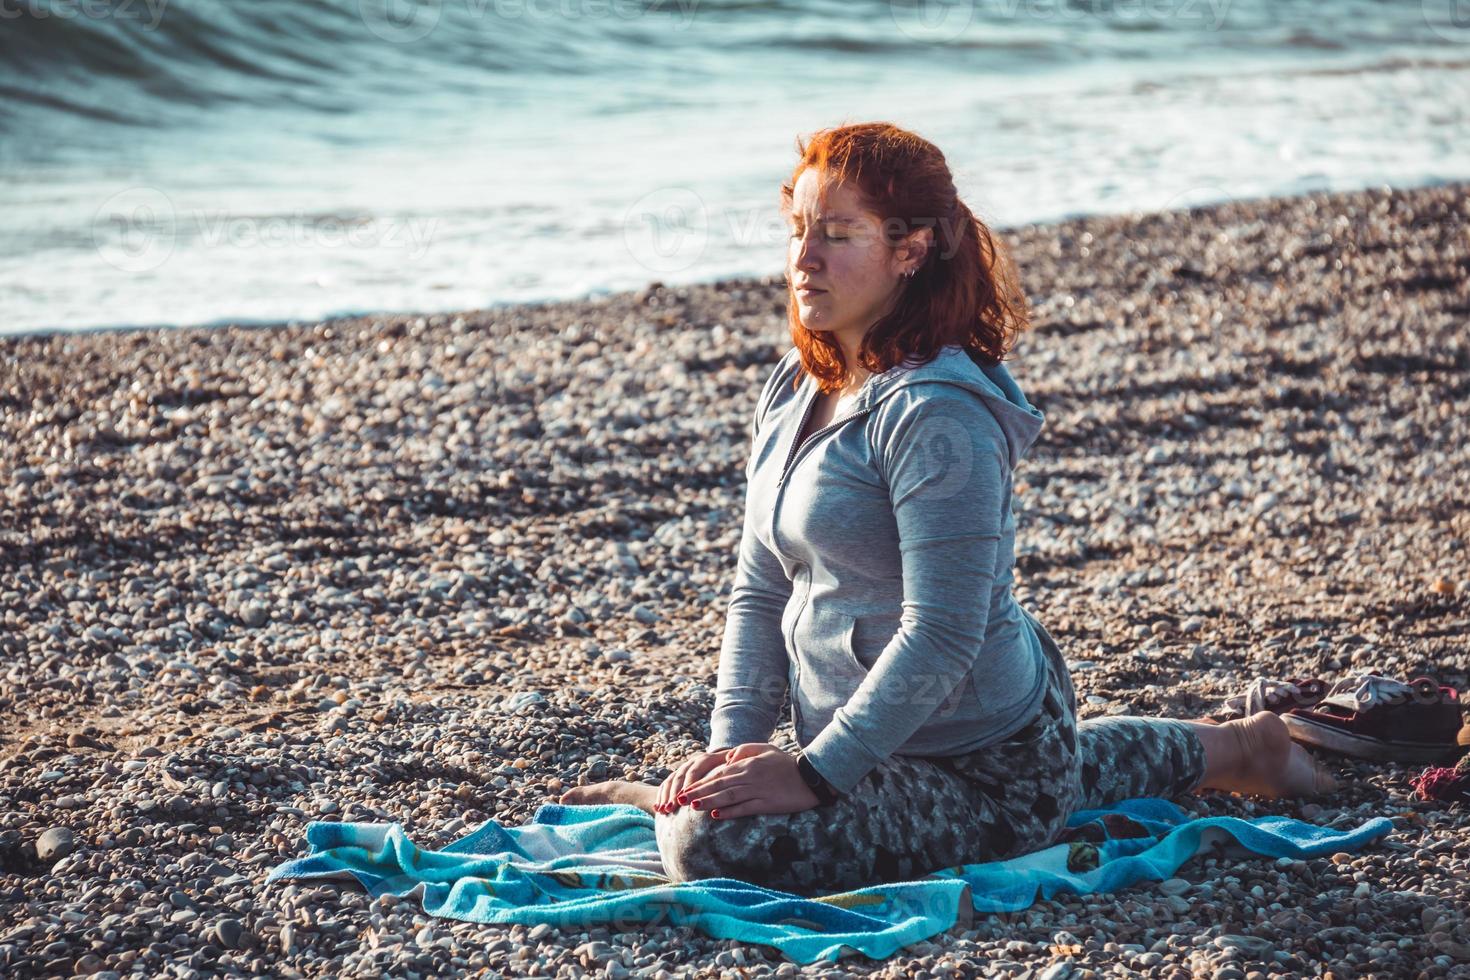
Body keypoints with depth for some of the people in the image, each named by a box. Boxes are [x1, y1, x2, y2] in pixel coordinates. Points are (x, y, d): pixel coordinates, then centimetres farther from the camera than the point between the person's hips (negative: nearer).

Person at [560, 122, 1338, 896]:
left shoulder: (936, 416, -23)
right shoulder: (793, 391, 5)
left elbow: (940, 636, -27)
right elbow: (759, 592, 7)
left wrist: (814, 775, -26)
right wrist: (734, 748, -5)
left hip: (982, 769, -10)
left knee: (713, 841, -25)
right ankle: (1225, 750, 39)